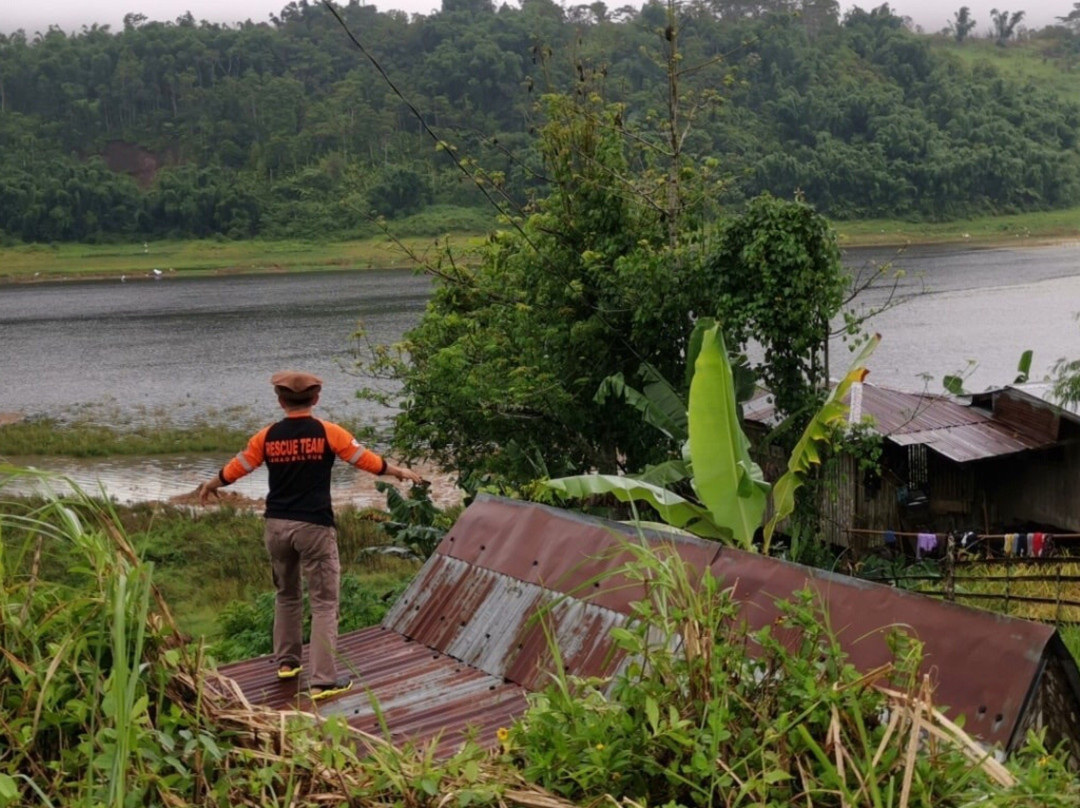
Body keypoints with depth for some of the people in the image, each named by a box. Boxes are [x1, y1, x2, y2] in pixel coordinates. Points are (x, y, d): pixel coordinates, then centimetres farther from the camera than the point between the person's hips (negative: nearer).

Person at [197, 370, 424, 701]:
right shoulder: (328, 432, -6)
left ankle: (286, 661, 34)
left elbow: (237, 467, 15)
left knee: (286, 595, 24)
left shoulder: (267, 436, 3)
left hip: (277, 525, 4)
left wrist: (211, 485, 34)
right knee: (324, 603, 0)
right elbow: (366, 460, 2)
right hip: (314, 526, -4)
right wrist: (398, 472, 18)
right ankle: (323, 681, -4)